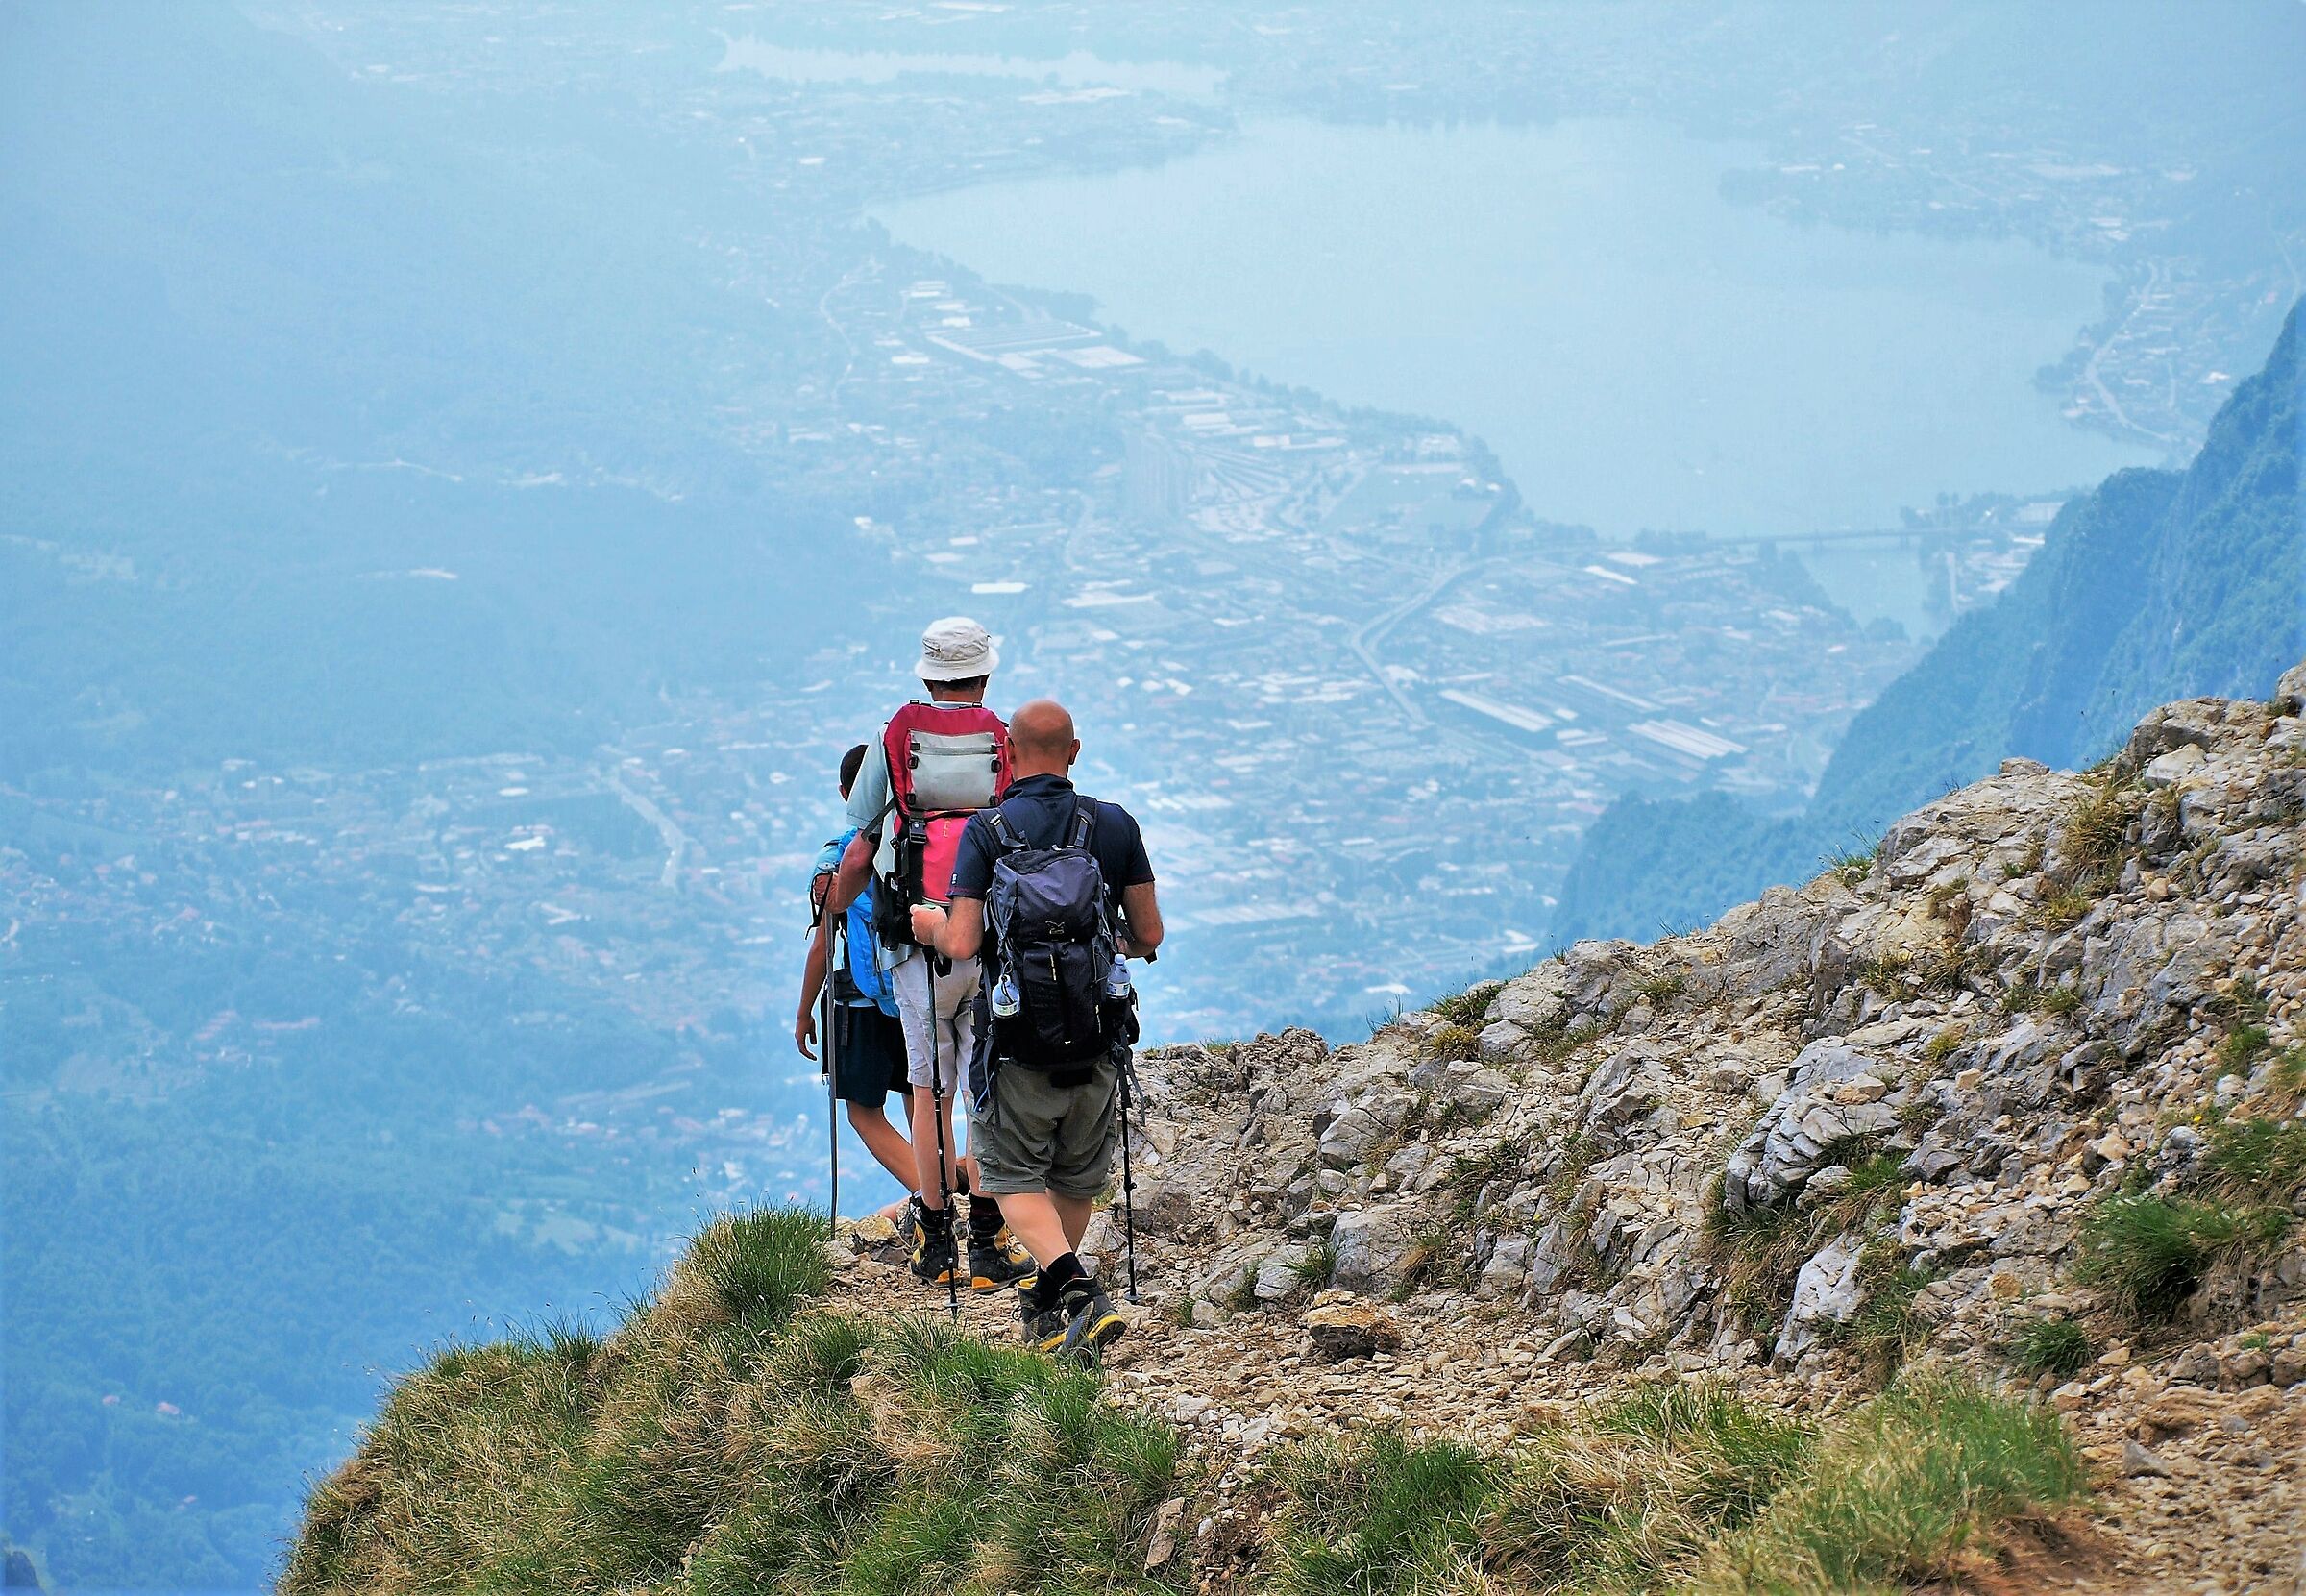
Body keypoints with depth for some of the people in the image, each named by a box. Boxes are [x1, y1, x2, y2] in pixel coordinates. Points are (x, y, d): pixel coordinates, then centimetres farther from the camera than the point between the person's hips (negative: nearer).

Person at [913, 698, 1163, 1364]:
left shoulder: (986, 830, -8)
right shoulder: (1116, 825, -1)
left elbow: (962, 944, -14)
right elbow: (1149, 936, 3)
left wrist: (930, 925, 8)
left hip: (1019, 1039, -3)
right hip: (1098, 1037, 3)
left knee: (1014, 1177, 7)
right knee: (1078, 1178, 20)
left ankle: (1078, 1291, -16)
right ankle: (1048, 1301, 35)